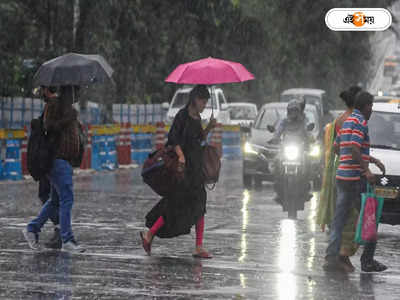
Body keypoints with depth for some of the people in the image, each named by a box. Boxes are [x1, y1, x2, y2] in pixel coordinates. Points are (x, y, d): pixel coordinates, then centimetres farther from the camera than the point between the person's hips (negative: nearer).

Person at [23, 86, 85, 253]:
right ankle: (67, 241, -12)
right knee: (67, 199, -12)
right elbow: (49, 126, -21)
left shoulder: (68, 109, 20)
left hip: (66, 161, 10)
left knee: (56, 200, 16)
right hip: (58, 159, -10)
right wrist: (67, 119, -23)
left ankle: (32, 229, 25)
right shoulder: (53, 107, -9)